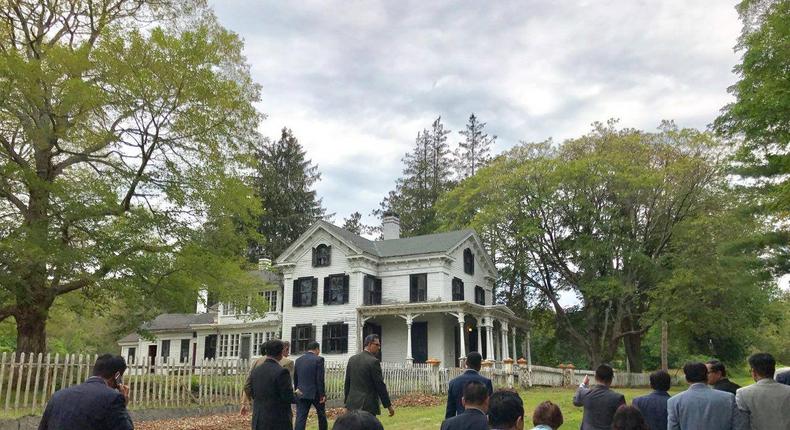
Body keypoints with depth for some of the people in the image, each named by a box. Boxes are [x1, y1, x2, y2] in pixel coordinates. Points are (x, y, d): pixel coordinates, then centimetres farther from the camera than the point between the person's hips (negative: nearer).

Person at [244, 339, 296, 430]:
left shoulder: (255, 371, 3)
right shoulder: (281, 372, -17)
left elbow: (252, 395, 11)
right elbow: (289, 398, -15)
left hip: (259, 421, 6)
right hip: (278, 422, -6)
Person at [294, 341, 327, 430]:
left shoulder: (298, 360, 8)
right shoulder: (318, 359, -9)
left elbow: (295, 378, 13)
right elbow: (320, 379, -14)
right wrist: (322, 394, -9)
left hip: (301, 393, 4)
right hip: (315, 393, -4)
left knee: (300, 418, -1)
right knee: (321, 415, 19)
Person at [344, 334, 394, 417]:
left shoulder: (352, 359, 7)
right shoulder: (373, 361, -13)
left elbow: (347, 382, 12)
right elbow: (380, 385, -12)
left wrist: (346, 401, 21)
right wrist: (389, 405, -5)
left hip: (352, 404, 7)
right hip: (368, 406, -7)